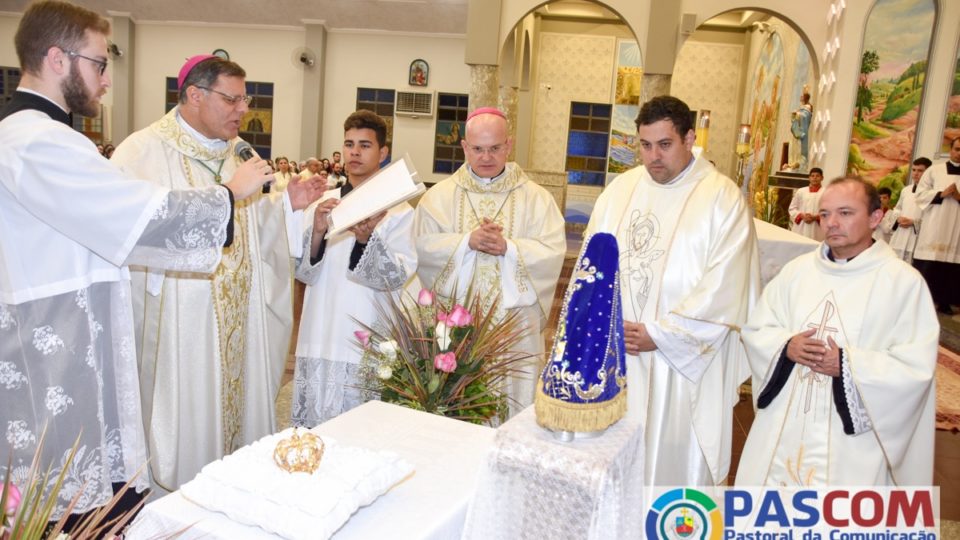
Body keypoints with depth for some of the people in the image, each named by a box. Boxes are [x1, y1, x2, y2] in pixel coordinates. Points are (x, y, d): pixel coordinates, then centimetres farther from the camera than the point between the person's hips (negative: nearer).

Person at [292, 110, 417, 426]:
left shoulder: (398, 210, 0)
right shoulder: (324, 203, 10)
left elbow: (398, 277, -9)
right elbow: (303, 272, 5)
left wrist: (367, 240, -26)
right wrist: (317, 231, -14)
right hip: (318, 341, 3)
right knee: (311, 433, 8)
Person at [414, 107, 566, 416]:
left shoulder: (535, 198, 5)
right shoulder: (440, 195, 7)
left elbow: (552, 252, -5)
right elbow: (423, 246, -5)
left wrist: (507, 247, -19)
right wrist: (468, 241, -18)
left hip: (513, 330, 0)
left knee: (510, 403, 4)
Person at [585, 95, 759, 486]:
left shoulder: (723, 198, -8)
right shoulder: (621, 189, 7)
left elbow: (723, 287, -13)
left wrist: (660, 334, -13)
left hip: (685, 359, -4)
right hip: (616, 352, 4)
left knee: (677, 449, 5)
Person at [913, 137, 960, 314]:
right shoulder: (934, 170, 6)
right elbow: (920, 194, 2)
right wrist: (942, 194, -11)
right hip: (933, 228, -2)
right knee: (926, 268, -2)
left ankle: (944, 302, 10)